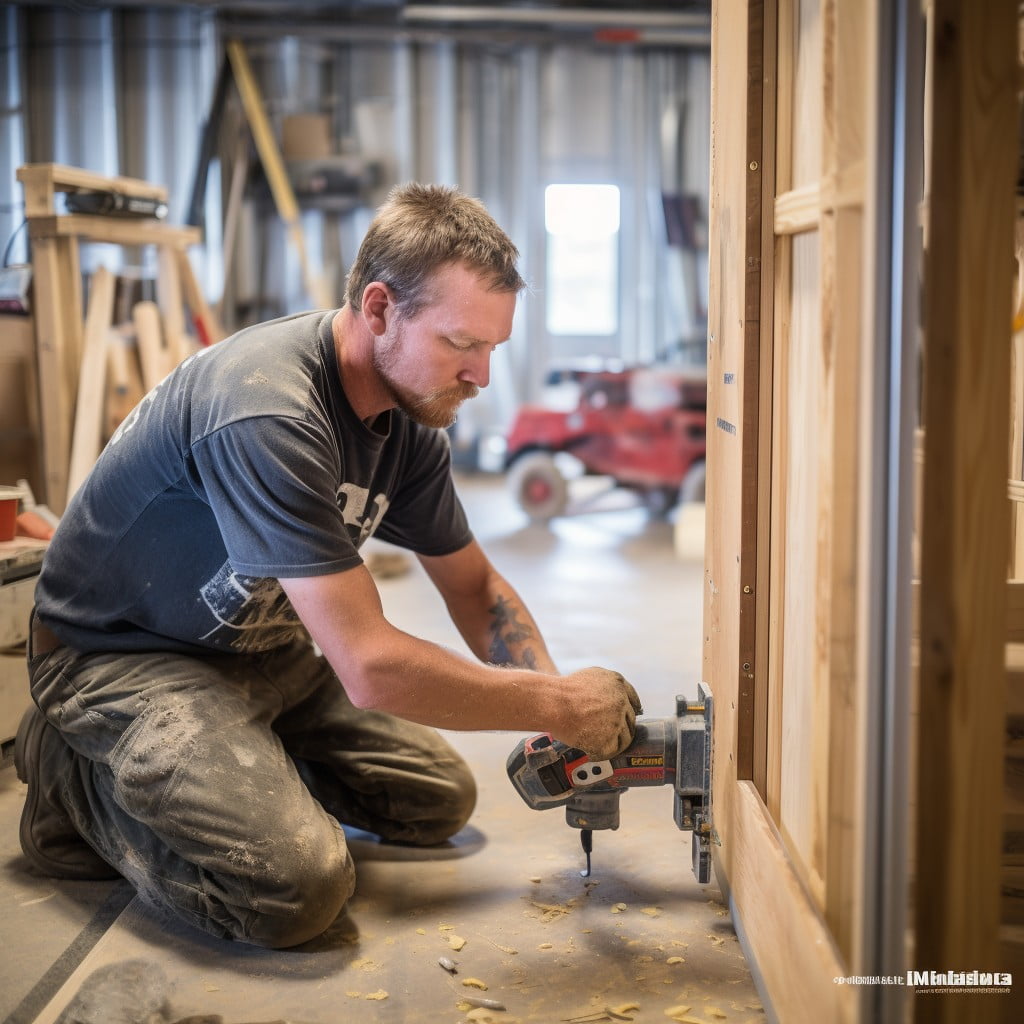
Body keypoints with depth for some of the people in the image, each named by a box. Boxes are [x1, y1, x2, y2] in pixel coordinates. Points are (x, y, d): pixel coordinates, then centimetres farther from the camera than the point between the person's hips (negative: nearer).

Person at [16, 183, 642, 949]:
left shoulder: (410, 417, -6)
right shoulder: (268, 412, -34)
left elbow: (475, 587, 7)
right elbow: (371, 669, -36)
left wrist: (557, 703, -11)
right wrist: (559, 704, -25)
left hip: (261, 645, 9)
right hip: (123, 656, -8)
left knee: (441, 799, 9)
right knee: (298, 886, -26)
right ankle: (83, 781, -3)